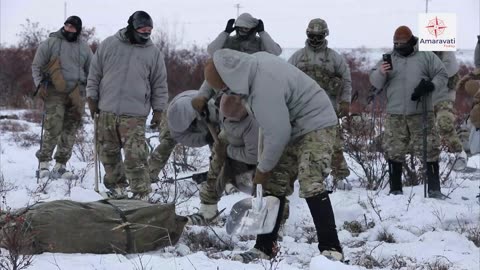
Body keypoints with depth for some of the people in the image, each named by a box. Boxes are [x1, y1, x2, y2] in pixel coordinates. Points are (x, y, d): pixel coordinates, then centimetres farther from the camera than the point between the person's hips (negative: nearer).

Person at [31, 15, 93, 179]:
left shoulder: (84, 48, 12)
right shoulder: (50, 43, 3)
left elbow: (91, 72, 21)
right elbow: (36, 65, 6)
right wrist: (40, 85, -7)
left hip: (76, 95, 4)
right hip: (54, 92, -3)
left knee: (70, 131, 1)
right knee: (53, 128, -14)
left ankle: (60, 166, 8)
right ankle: (44, 163, -5)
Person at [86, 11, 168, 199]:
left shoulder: (153, 52, 4)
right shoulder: (108, 45, 4)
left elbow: (160, 84, 9)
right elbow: (95, 74, 9)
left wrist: (158, 109, 5)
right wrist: (92, 98, 6)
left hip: (135, 114, -2)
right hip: (107, 111, 2)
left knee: (135, 155, -11)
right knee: (108, 152, 10)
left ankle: (141, 192, -7)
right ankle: (116, 184, 27)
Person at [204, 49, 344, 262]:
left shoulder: (264, 86, -32)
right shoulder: (253, 63, -3)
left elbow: (278, 135, -25)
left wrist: (263, 168, -12)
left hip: (315, 123, -10)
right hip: (292, 127, 10)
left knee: (311, 184, -21)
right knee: (274, 185, 7)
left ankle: (331, 249, -19)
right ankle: (264, 248, 11)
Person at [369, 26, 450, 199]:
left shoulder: (426, 57, 6)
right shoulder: (389, 59, 11)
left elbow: (442, 75, 6)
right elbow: (375, 82, 5)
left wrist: (431, 86, -14)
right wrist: (380, 72, -18)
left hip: (421, 113, -2)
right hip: (395, 115, 2)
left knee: (429, 150, -4)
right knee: (394, 151, 3)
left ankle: (434, 189, 0)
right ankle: (395, 189, 12)